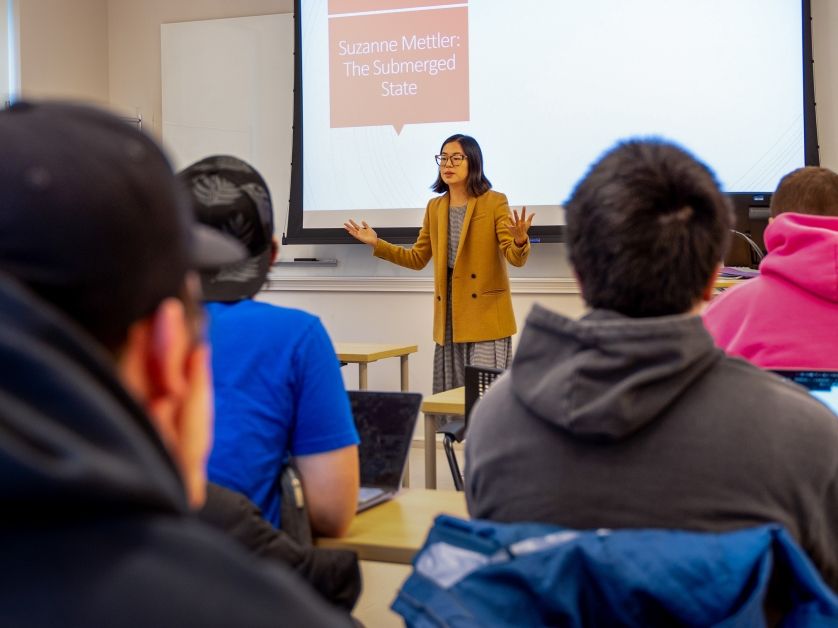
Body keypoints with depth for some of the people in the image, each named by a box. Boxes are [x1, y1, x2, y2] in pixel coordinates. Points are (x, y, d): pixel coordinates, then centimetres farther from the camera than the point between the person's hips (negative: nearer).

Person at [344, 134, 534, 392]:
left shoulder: (494, 202, -6)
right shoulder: (435, 207, 10)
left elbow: (516, 257, -13)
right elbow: (418, 258, 16)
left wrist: (520, 240, -36)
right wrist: (376, 244, 8)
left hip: (486, 317, -5)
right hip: (449, 318, 5)